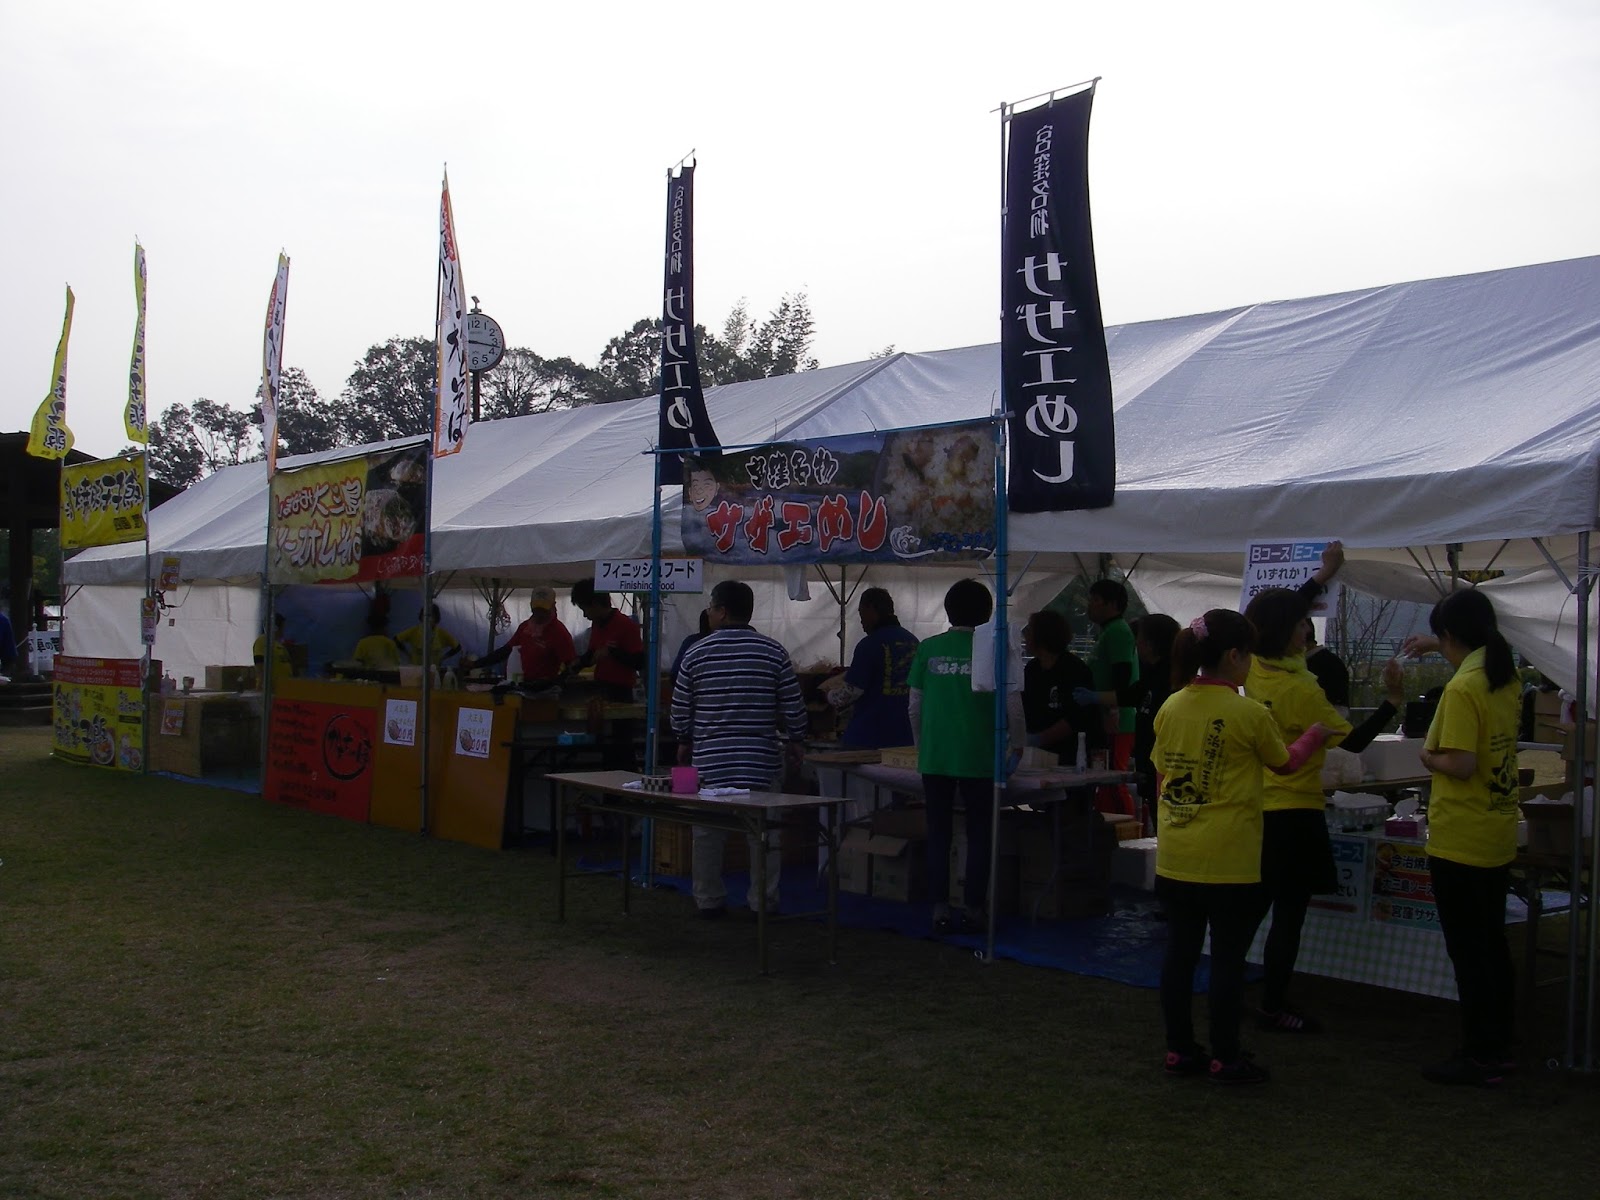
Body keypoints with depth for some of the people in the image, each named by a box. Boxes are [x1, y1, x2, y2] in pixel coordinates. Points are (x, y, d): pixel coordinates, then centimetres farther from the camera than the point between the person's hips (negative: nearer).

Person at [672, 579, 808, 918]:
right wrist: (795, 741, 13)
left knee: (708, 833, 10)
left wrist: (684, 742, 19)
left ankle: (708, 900, 17)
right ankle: (764, 901, 10)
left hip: (710, 758, 1)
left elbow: (680, 707, 5)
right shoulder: (774, 652, -3)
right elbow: (792, 705, -1)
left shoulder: (697, 653, -1)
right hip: (762, 759, 0)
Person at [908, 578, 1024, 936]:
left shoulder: (928, 649, 3)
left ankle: (940, 910, 10)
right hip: (978, 758, -2)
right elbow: (1013, 708, -1)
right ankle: (973, 909, 11)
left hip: (935, 757, 2)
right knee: (979, 834, 8)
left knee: (938, 833, 9)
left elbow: (915, 708, 7)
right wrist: (1019, 745, 16)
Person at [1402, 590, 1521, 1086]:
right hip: (1499, 837, 9)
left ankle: (1479, 1058, 7)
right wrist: (1436, 646, 33)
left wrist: (1429, 758, -5)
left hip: (1460, 842, -9)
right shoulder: (1506, 676, 6)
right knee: (1493, 944, 16)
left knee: (1468, 952, 0)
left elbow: (1461, 765, -24)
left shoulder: (1463, 687, -20)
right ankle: (1499, 1048, 26)